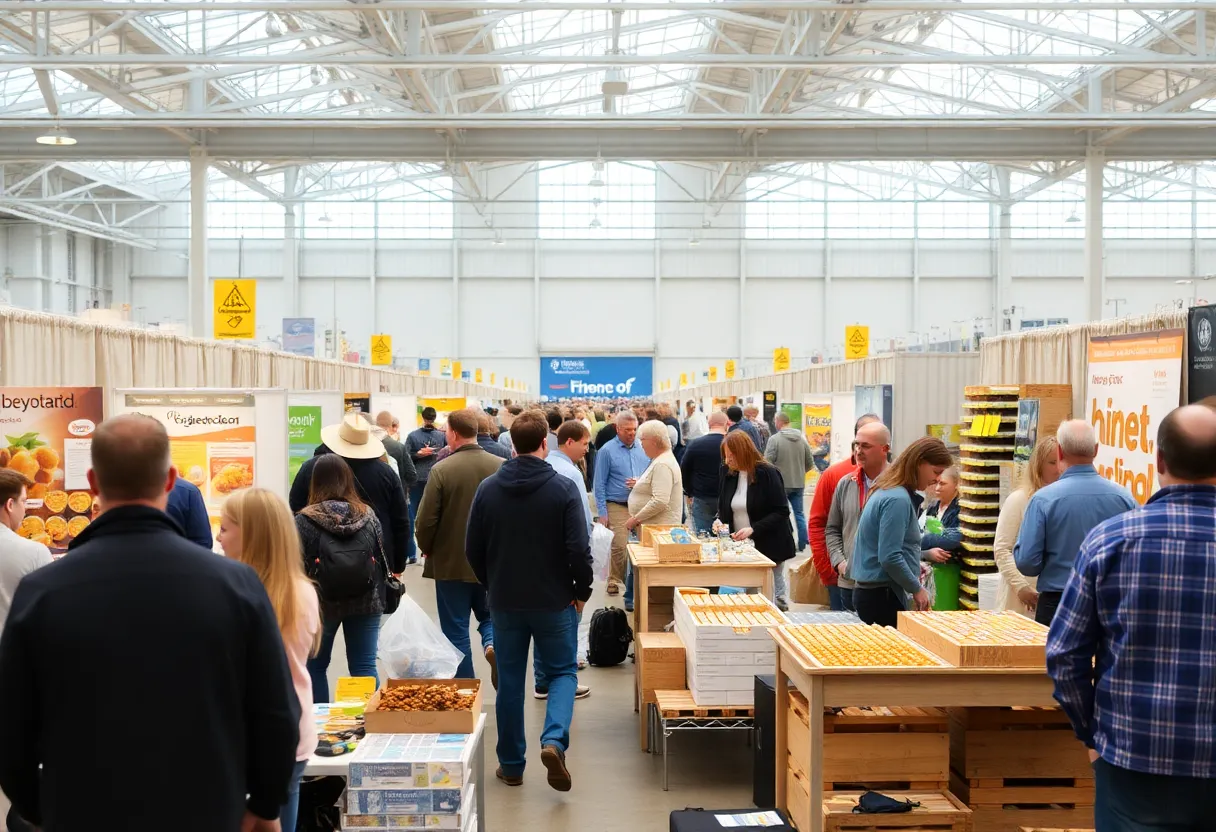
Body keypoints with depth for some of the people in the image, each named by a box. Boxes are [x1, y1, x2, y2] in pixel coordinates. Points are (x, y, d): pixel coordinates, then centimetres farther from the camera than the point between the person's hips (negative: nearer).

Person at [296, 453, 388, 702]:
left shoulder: (305, 520, -10)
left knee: (315, 666, 14)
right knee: (364, 666, 7)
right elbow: (382, 558, 6)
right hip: (365, 601, 2)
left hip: (320, 603, -2)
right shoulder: (368, 515, 0)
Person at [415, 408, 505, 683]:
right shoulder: (502, 467, -6)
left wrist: (426, 549, 6)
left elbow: (426, 520, -13)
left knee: (457, 631, 10)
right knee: (490, 615, 22)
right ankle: (493, 645, -7)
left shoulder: (441, 470, -16)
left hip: (452, 563, -3)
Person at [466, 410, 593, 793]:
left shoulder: (488, 489, -3)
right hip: (554, 600, -2)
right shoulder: (564, 488, -13)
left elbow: (473, 550, 2)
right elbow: (579, 549, -16)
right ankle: (554, 740, -10)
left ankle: (511, 764, 20)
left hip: (505, 601, 3)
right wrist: (582, 591, 0)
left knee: (509, 680, 13)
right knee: (562, 671, 13)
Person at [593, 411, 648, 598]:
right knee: (619, 546, -7)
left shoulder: (643, 448, 6)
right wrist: (602, 512, -6)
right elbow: (600, 484, -1)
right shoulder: (607, 451, -2)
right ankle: (615, 581, 11)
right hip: (618, 506, -3)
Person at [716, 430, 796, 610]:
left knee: (769, 595, -1)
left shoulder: (767, 474, -13)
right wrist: (720, 521, -5)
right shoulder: (726, 472, 3)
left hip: (768, 547, -5)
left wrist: (753, 529, -23)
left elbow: (782, 511, -14)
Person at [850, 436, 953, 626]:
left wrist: (914, 567, 15)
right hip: (882, 595, -10)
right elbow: (889, 557, -21)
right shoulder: (897, 499, -17)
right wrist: (917, 589, -10)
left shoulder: (887, 491, 12)